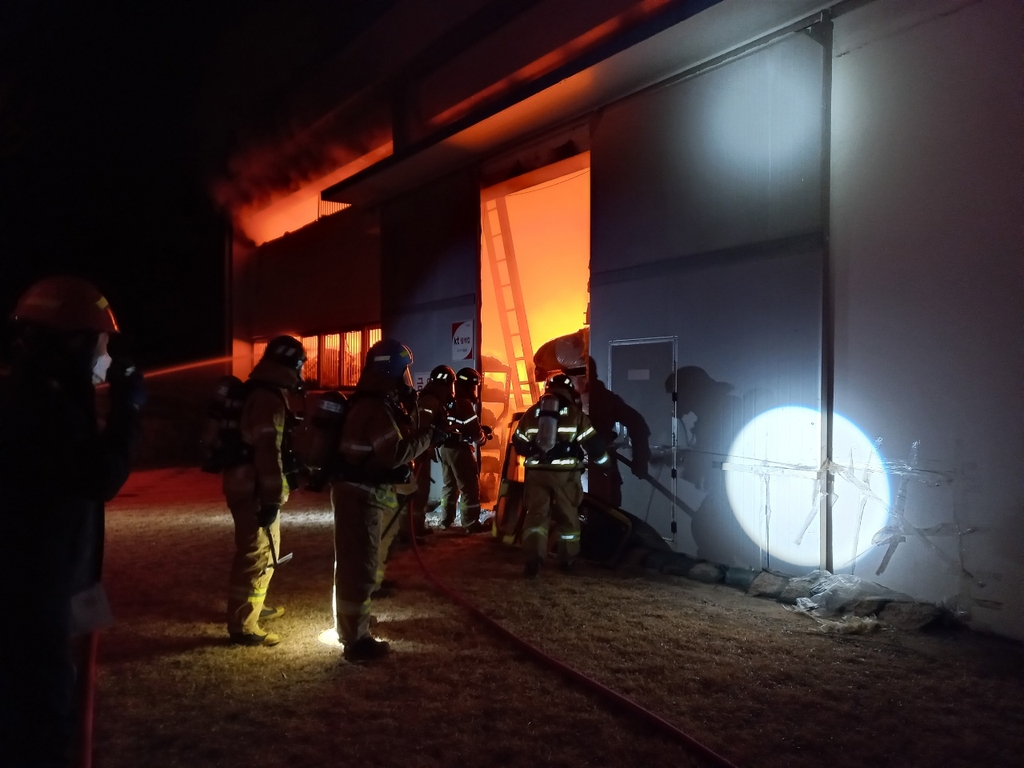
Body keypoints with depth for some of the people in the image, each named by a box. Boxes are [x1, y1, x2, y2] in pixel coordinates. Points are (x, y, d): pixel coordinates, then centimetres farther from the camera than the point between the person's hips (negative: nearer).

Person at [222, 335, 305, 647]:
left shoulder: (258, 392, 14)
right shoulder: (269, 399, -20)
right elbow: (268, 451, -25)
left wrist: (290, 475, 30)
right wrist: (272, 498, -25)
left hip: (247, 484, 11)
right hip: (255, 490, -11)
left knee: (260, 550, 23)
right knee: (258, 555, -5)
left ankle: (254, 605, 38)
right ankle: (243, 625, 1)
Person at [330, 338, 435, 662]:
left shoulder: (368, 403, 13)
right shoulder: (376, 408, -21)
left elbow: (387, 446, 15)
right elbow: (395, 454, -26)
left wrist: (419, 431, 7)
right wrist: (428, 435, -18)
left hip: (354, 491, 11)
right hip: (361, 495, -11)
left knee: (351, 561, 22)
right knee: (360, 566, -4)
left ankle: (349, 623, 38)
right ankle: (356, 640, 3)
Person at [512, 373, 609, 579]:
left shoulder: (531, 413, 10)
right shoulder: (575, 414, 1)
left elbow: (519, 444, 15)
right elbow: (592, 443, 1)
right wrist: (604, 461, 18)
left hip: (537, 472, 2)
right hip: (565, 473, -1)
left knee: (536, 514, 2)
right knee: (568, 516, 14)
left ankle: (533, 560, -14)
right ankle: (567, 560, 24)